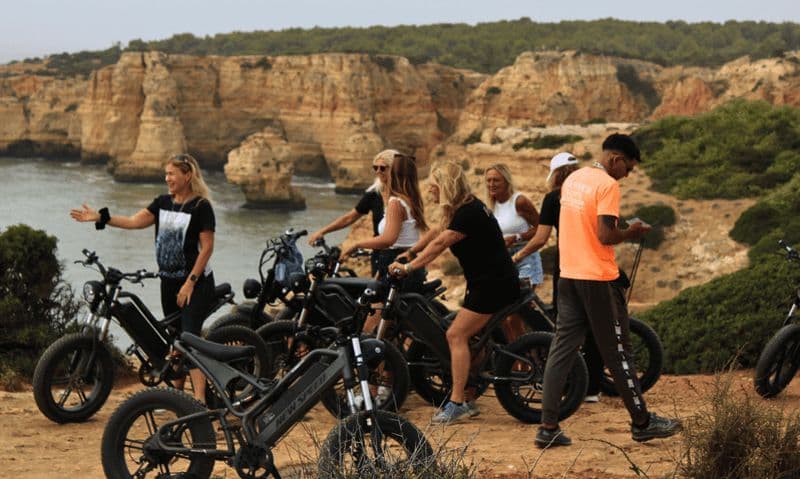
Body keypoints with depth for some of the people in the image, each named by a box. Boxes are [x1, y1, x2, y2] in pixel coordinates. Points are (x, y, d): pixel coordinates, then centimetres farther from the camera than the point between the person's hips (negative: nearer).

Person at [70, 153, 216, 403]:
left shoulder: (201, 207, -11)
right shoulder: (163, 203, 9)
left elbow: (207, 247, -13)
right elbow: (134, 221, 1)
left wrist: (190, 282, -17)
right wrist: (100, 217, -11)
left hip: (196, 283, -7)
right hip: (169, 281, 7)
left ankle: (199, 399, -24)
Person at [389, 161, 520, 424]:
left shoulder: (469, 213, -18)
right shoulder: (466, 208, 14)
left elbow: (439, 244, -22)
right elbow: (436, 233, 21)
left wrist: (408, 267, -20)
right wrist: (410, 252, 13)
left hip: (494, 283, -10)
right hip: (488, 282, 10)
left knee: (456, 335, -14)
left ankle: (458, 403, -15)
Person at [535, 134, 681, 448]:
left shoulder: (573, 179, 12)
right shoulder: (608, 185, -14)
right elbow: (605, 236, -20)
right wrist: (630, 234, -3)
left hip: (568, 275, 7)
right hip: (598, 278, -7)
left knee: (562, 350, 5)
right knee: (617, 352, 3)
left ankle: (548, 428, 2)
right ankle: (642, 423, 13)